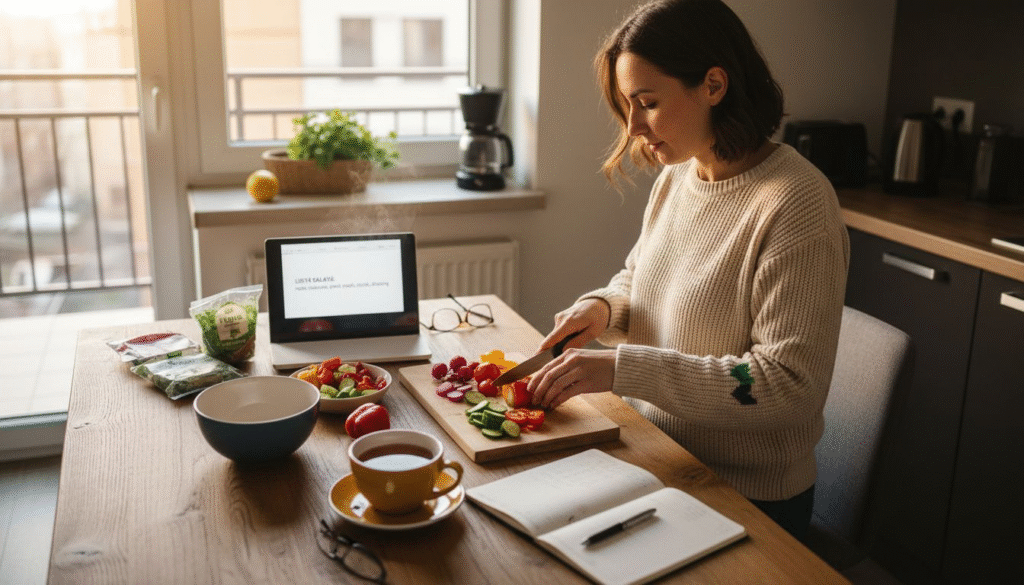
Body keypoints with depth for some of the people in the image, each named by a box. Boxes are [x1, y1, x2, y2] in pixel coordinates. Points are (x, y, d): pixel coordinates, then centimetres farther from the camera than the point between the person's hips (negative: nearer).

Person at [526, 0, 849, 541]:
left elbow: (791, 385, -26)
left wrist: (624, 368, -30)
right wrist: (603, 307, -6)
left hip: (747, 497, -6)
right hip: (655, 459, 7)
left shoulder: (795, 203, -22)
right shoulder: (675, 177, 2)